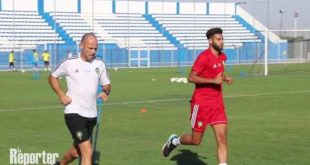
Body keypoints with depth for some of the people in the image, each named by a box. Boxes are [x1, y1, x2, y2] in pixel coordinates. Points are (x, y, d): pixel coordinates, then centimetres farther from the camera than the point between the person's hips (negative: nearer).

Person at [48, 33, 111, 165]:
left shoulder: (100, 65, 6)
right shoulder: (69, 63, -4)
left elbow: (106, 84, 16)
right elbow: (52, 77, 9)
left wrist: (105, 92, -8)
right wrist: (61, 95, -5)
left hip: (91, 115, 5)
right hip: (74, 113, -5)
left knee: (76, 152, 19)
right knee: (88, 152, -18)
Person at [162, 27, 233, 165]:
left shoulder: (222, 57, 8)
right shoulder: (204, 57, -16)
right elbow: (191, 78, -20)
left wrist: (224, 78, 5)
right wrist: (213, 80, -24)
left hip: (217, 103, 6)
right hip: (201, 103, -6)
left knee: (222, 139, -6)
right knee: (196, 140, 7)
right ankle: (175, 141, 36)